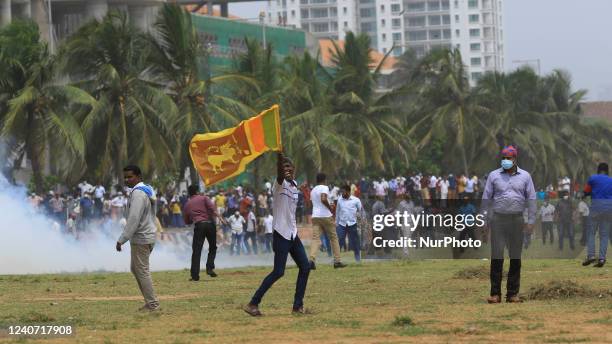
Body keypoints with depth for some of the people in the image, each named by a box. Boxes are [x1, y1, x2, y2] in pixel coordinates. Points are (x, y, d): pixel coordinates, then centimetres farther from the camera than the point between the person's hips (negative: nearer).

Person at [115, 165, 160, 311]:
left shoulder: (138, 193, -17)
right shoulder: (147, 191, 15)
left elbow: (133, 219, -25)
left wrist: (122, 239, -23)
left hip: (140, 239, -10)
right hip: (147, 237, 10)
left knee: (142, 271, -5)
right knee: (135, 268, 17)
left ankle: (152, 304, -4)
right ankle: (150, 302, 17)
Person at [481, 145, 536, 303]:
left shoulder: (525, 176, 7)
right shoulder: (494, 176, 5)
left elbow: (531, 199, 6)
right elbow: (486, 198, 6)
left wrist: (531, 221, -1)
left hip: (516, 220, 1)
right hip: (498, 219, -1)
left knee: (516, 257, 4)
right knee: (496, 256, -6)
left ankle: (512, 293, 10)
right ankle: (495, 293, -5)